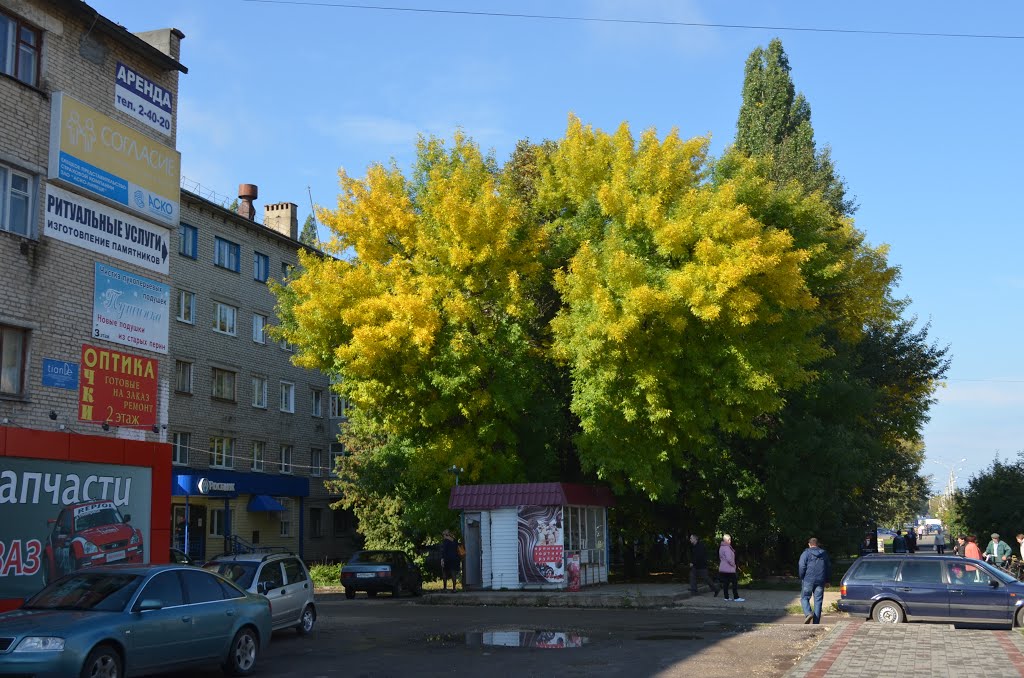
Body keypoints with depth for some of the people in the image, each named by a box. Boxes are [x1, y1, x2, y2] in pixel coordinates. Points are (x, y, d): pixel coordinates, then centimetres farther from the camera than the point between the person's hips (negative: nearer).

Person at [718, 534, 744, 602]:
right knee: (735, 583, -2)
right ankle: (736, 598, -2)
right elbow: (729, 558, -24)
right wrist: (733, 564, -8)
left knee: (725, 583, 9)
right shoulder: (727, 548, -19)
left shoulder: (721, 547, 12)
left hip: (722, 569, 9)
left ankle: (726, 597, 10)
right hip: (729, 569, -9)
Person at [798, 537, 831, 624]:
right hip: (820, 581, 3)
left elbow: (801, 567, -10)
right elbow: (829, 567, 16)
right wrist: (827, 580, 24)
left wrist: (802, 578, 4)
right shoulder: (824, 554, 11)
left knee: (804, 598, 9)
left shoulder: (806, 553, -3)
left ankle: (808, 613, -17)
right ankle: (816, 623, 5)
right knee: (818, 601, 6)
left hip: (808, 580, -3)